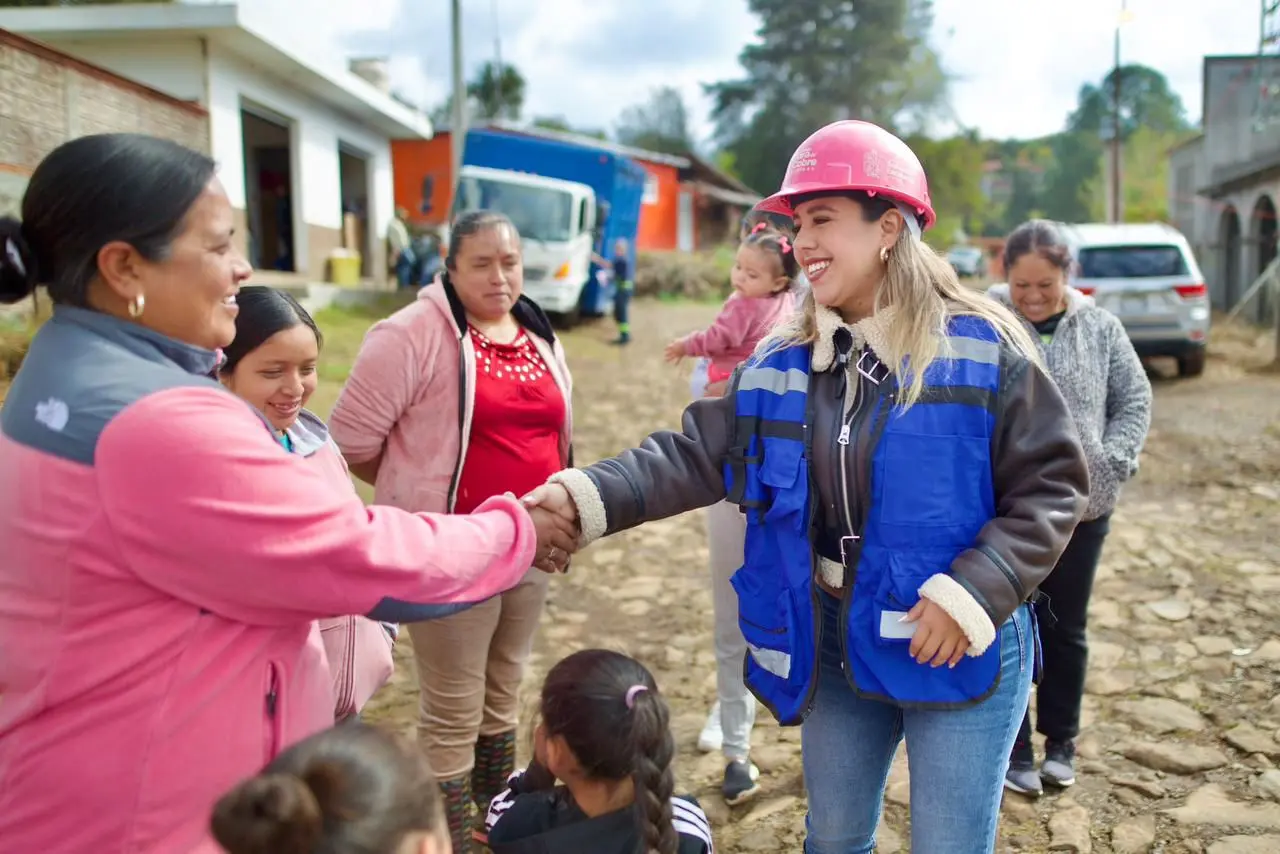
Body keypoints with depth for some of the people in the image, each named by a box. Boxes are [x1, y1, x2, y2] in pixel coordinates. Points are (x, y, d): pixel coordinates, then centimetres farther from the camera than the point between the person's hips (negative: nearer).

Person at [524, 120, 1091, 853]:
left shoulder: (983, 350, -13)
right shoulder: (783, 364, 0)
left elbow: (1053, 482, -11)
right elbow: (696, 455, -4)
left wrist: (974, 592, -22)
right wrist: (590, 496, -19)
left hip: (957, 648, -4)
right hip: (834, 646, 4)